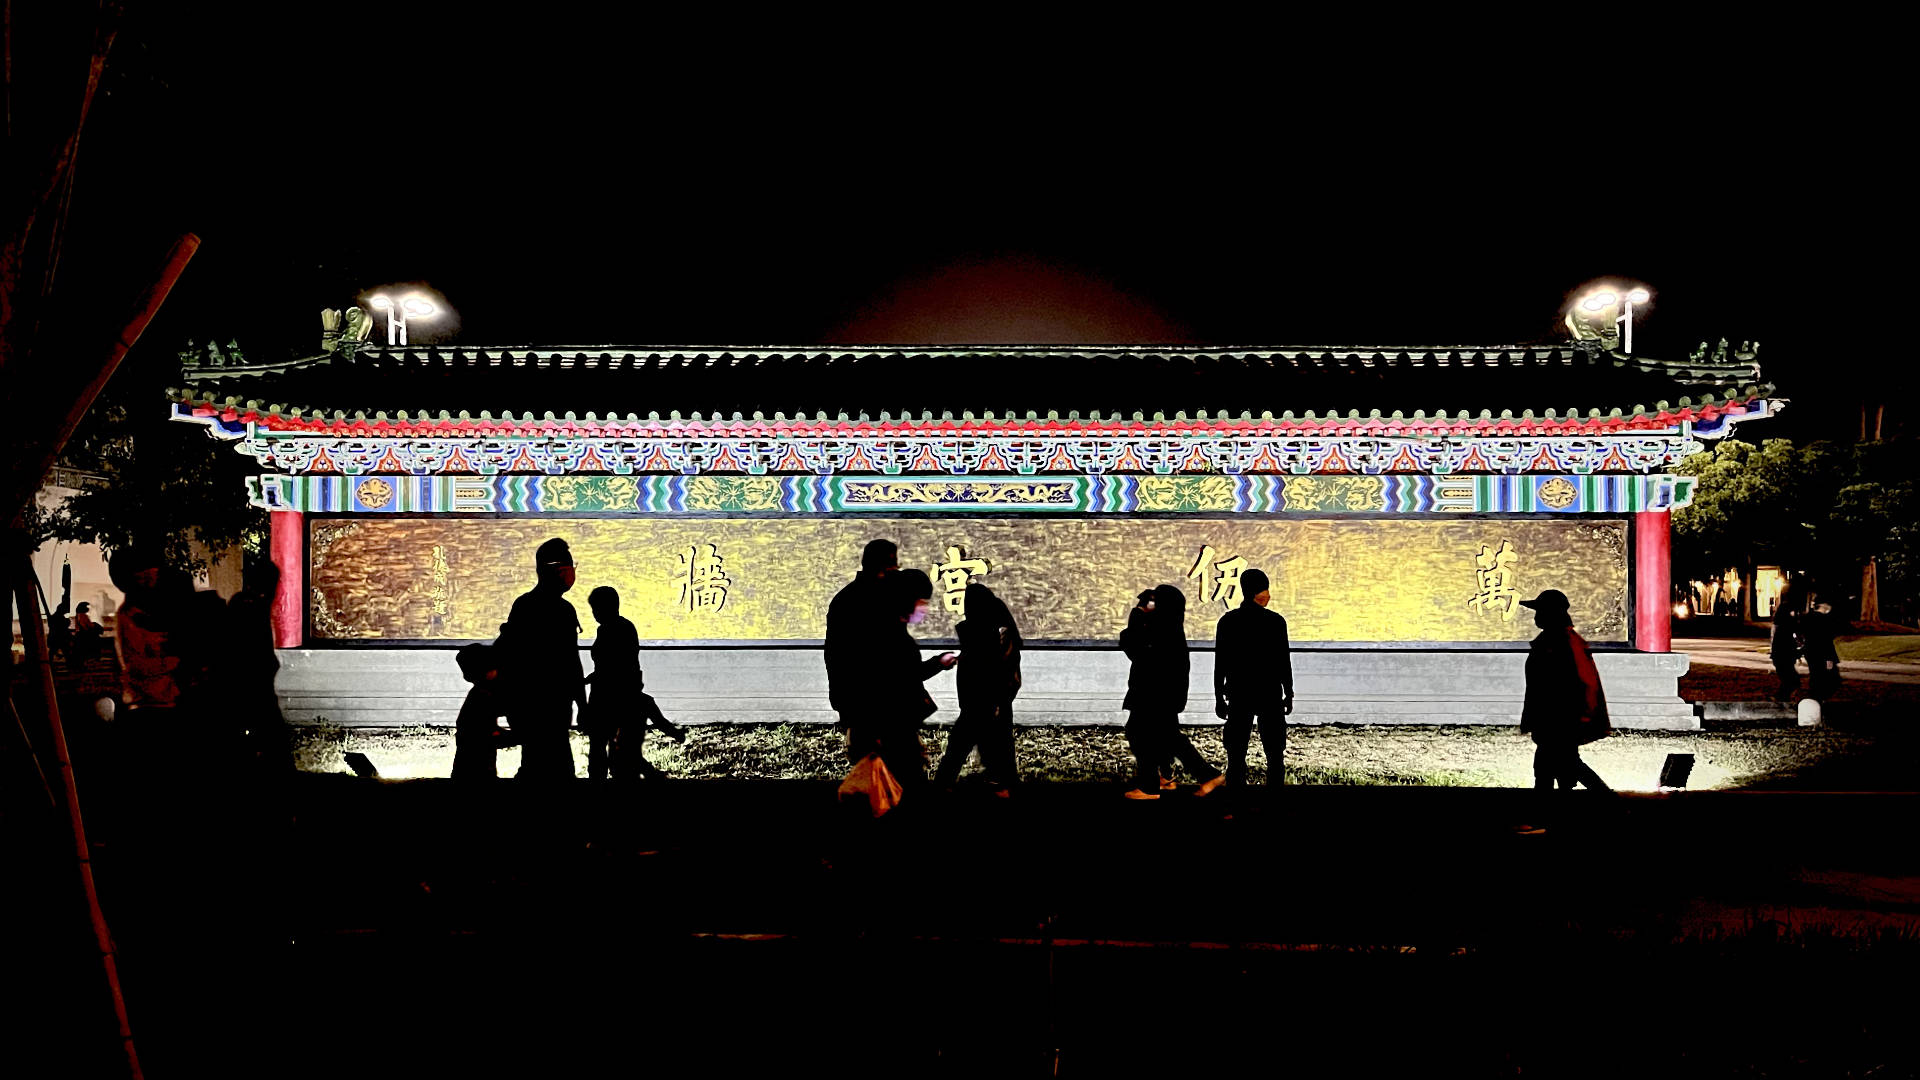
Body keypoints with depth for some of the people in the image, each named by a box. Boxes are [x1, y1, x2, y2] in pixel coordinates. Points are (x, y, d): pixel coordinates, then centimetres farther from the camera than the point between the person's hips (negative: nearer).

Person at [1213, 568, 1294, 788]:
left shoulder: (1227, 621, -2)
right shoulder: (1275, 621, -8)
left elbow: (1220, 664, -1)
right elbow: (1284, 661, -5)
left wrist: (1219, 698, 7)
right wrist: (1288, 695, 6)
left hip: (1238, 696, 1)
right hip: (1270, 695, -1)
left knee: (1236, 754, 5)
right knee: (1275, 754, 8)